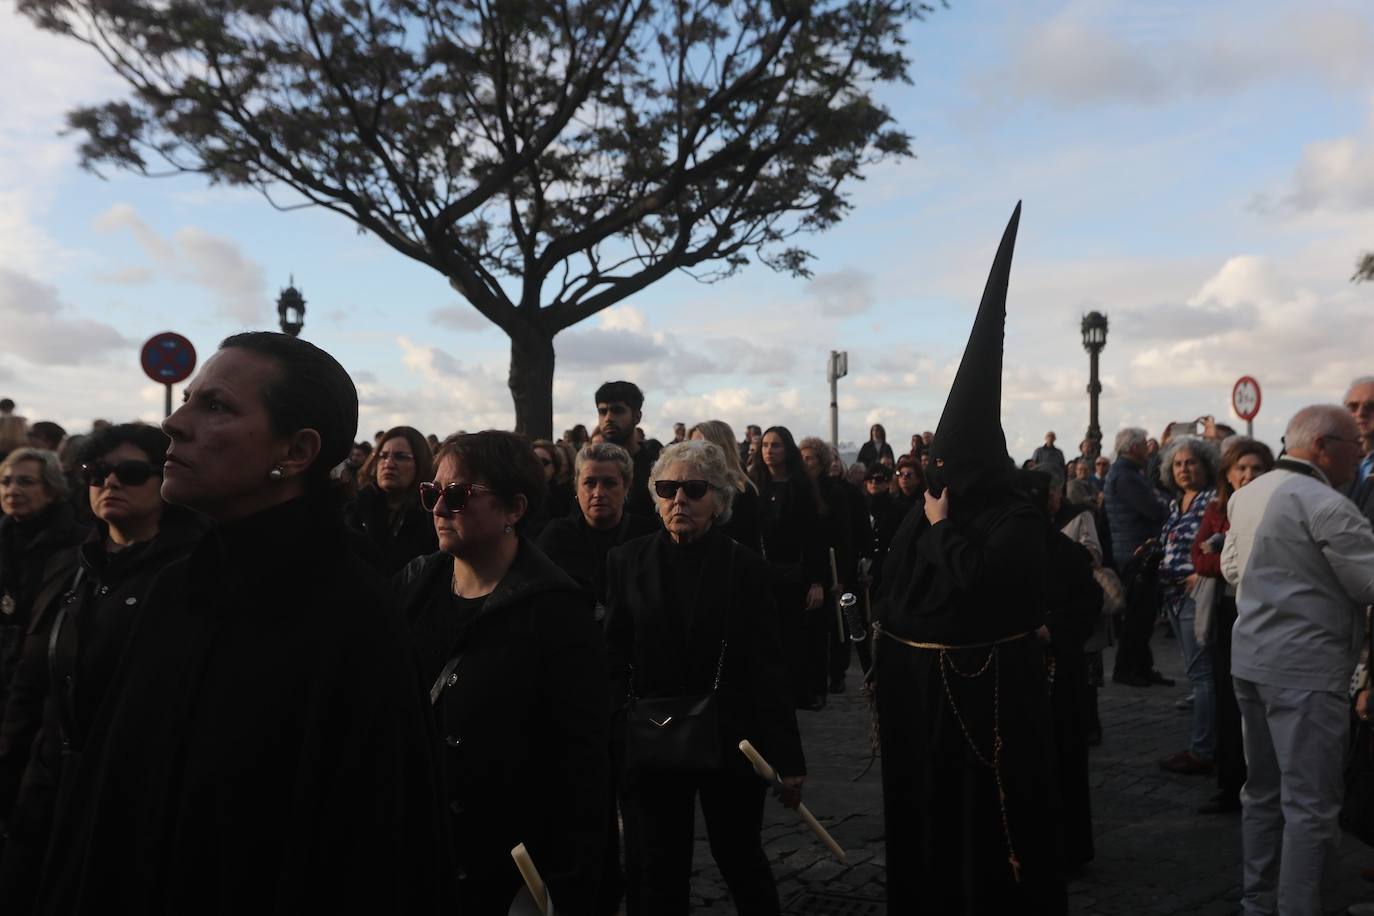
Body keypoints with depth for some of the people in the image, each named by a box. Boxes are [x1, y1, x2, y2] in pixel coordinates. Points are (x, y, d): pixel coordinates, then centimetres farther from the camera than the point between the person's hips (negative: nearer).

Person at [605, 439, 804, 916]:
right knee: (657, 874, 11)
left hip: (730, 744, -1)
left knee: (740, 858, 16)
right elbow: (614, 656, -2)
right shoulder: (627, 561, -1)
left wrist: (788, 759, -5)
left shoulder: (745, 568, -4)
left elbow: (768, 668, -5)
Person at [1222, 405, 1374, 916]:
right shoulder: (1324, 505, -16)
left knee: (1264, 790, 17)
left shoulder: (1246, 495, 10)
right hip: (1304, 667, -9)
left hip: (1250, 657, 9)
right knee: (1310, 804, -2)